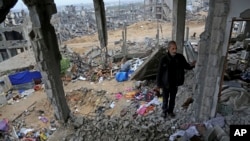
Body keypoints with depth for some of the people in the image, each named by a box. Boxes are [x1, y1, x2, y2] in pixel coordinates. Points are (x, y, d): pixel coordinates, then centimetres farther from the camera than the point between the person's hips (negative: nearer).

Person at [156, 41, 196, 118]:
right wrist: (158, 84, -9)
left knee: (172, 99, 21)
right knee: (165, 99, 16)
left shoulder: (180, 57, -12)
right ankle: (164, 111, 41)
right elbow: (160, 72, -13)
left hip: (175, 83, 3)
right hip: (165, 83, -3)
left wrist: (191, 65, -21)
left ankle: (170, 111, 45)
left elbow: (186, 66, 3)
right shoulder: (164, 59, -21)